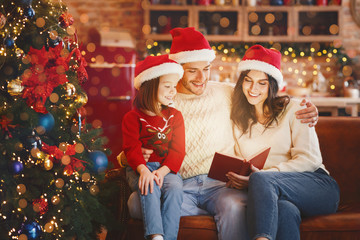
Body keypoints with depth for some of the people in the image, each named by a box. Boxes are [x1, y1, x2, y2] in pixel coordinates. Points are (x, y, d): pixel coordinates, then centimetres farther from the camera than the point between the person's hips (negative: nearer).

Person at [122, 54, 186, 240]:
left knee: (174, 188, -30)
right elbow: (132, 148, -7)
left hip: (167, 168, 2)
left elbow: (178, 150, 3)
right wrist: (143, 170, -29)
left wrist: (162, 171, -16)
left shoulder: (175, 116, 12)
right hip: (140, 168, -2)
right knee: (150, 188, -34)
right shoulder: (132, 118, 4)